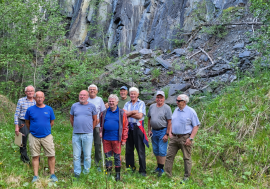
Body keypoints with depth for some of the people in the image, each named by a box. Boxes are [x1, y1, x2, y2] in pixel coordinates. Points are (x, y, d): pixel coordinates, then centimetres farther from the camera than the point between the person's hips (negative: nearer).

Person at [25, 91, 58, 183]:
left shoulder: (49, 109, 1)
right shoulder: (30, 109, -1)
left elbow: (52, 122, 11)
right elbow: (27, 122, 10)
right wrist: (33, 130, 12)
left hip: (47, 136, 0)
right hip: (34, 137, 0)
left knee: (51, 155, -1)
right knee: (35, 156, 6)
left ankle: (52, 174, 11)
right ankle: (36, 175, 15)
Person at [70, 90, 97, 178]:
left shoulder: (91, 106, 4)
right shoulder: (74, 106, 9)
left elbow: (95, 119, 9)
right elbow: (71, 118, 19)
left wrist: (90, 129, 6)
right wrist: (75, 128, 12)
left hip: (87, 134, -2)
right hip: (76, 134, 2)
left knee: (87, 155, 2)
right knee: (76, 156, 5)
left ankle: (86, 173, 12)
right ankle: (76, 174, 14)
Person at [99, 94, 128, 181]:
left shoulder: (121, 113, 1)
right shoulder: (104, 113, 10)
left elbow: (125, 127, 1)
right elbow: (101, 124, 21)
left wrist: (124, 139, -3)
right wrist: (101, 132, 5)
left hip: (116, 138, -3)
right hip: (106, 138, 3)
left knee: (117, 157, 4)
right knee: (107, 156, 9)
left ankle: (117, 175, 14)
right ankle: (108, 173, 21)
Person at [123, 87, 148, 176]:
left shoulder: (141, 103, 4)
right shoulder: (127, 104, 15)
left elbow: (140, 116, -9)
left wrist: (129, 113, -5)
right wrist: (134, 112, -12)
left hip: (138, 127, -4)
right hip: (128, 127, 4)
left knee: (140, 149, -4)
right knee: (129, 149, 8)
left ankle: (142, 170, 1)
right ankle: (130, 168, 18)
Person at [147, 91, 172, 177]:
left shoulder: (167, 108, -9)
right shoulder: (152, 106, 8)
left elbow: (169, 122, -11)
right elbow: (149, 119, 15)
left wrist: (167, 134, -15)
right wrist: (149, 130, 7)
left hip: (163, 131, -6)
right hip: (154, 131, 6)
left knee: (162, 151, -4)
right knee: (155, 150, 13)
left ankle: (161, 169, 4)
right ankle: (158, 166, 27)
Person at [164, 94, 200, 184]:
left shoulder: (191, 112, -7)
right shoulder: (176, 110, 11)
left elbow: (196, 126, -8)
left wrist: (190, 138, -15)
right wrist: (170, 132, 7)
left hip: (185, 138, -6)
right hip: (174, 137, 6)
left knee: (187, 158, 4)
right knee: (169, 156, 5)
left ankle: (186, 177, 15)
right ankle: (167, 174, 13)